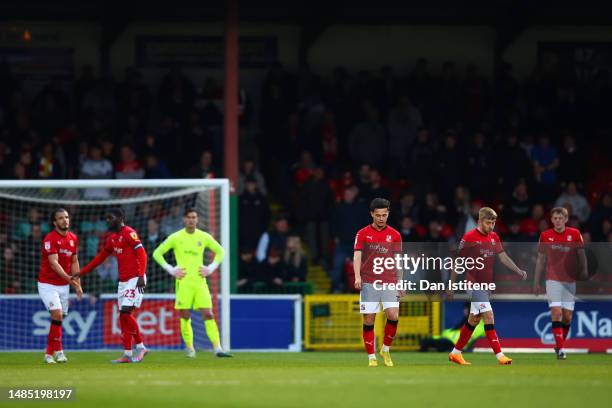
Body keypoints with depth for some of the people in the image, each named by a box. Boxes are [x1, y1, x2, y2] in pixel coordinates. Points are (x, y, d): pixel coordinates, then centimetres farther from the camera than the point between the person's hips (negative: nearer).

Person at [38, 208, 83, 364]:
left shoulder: (73, 238, 6)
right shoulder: (50, 238, -16)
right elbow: (54, 263, -25)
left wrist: (78, 284, 8)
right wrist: (69, 278, -35)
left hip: (64, 285, 6)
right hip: (48, 284, -6)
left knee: (59, 319, 5)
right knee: (57, 314, -19)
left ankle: (49, 353, 14)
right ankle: (58, 350, -12)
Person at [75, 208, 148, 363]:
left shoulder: (129, 233, -9)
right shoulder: (112, 238, 17)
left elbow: (141, 253, -16)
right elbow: (101, 257, 25)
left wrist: (141, 276, -25)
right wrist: (81, 273, 26)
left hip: (135, 279, -9)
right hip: (123, 281, 9)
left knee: (126, 312, -16)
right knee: (123, 317, 6)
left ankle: (140, 346, -3)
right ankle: (127, 354, 8)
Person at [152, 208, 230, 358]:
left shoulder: (204, 237, 7)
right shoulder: (176, 237, 1)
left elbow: (220, 251, 21)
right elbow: (157, 253, 5)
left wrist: (210, 268, 8)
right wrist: (171, 270, -2)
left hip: (200, 281, 1)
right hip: (183, 282, -1)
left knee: (208, 314, -8)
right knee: (185, 316, -3)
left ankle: (217, 348, -13)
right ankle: (189, 348, 10)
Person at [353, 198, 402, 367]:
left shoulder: (394, 235, 9)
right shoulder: (363, 234, 5)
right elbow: (357, 255, -5)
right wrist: (357, 276, -20)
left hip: (389, 283, 1)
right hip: (368, 283, -1)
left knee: (393, 316, -13)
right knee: (368, 320, -3)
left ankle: (386, 349, 8)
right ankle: (371, 357, 5)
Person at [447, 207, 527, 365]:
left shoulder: (494, 237, 10)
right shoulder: (469, 237, -9)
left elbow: (503, 257, 9)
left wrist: (518, 271, -6)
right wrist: (451, 285, -3)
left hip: (487, 284, 7)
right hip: (474, 284, -7)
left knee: (474, 320, 12)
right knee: (488, 316, -14)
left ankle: (456, 352, 22)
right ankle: (499, 355, -16)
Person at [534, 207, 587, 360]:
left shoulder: (575, 234, 1)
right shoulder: (545, 236, 2)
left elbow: (581, 255, 5)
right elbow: (541, 260, 9)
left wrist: (584, 272, -10)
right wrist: (536, 282, 9)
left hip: (570, 280, 1)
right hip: (553, 280, -1)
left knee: (567, 316, 1)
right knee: (556, 313, -14)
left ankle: (560, 345, 21)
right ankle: (560, 349, -14)